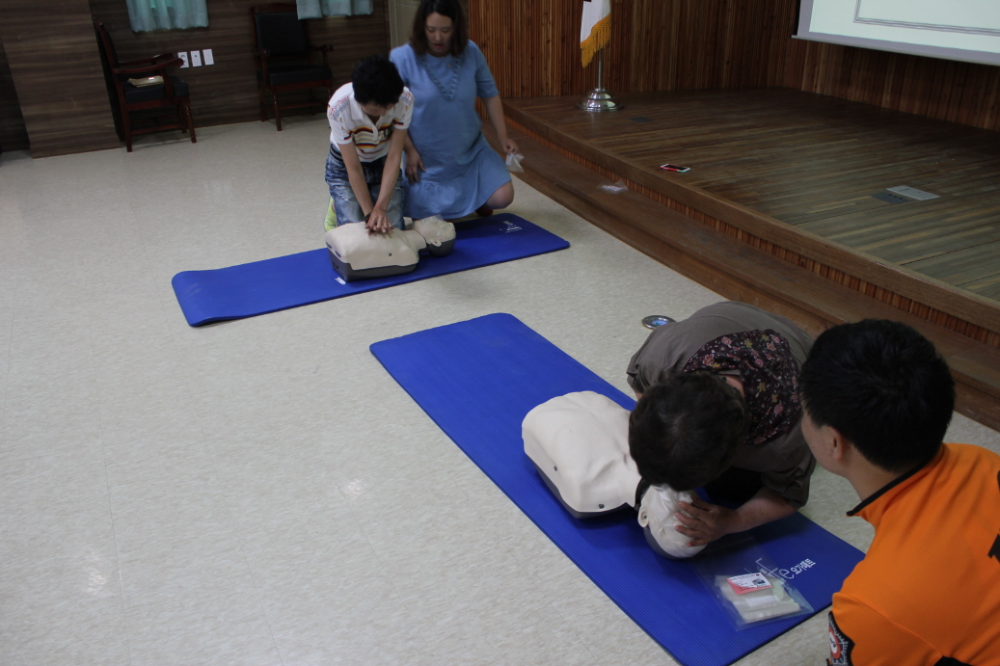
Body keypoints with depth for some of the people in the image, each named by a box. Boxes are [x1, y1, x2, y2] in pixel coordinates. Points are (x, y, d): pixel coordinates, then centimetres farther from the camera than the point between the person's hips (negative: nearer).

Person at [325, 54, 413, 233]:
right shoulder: (338, 108, -34)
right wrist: (369, 213, -26)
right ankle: (338, 206, 18)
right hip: (345, 166, -2)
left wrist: (380, 208, -30)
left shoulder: (404, 99, -30)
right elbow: (354, 168, -26)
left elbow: (394, 157, -24)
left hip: (383, 163, 2)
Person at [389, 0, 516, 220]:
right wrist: (410, 150, -15)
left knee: (502, 198, -11)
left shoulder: (471, 52, -8)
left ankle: (475, 197, 24)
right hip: (427, 161, -2)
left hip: (472, 151, 2)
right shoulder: (402, 58, -17)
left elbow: (490, 94, 3)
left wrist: (503, 136, -4)